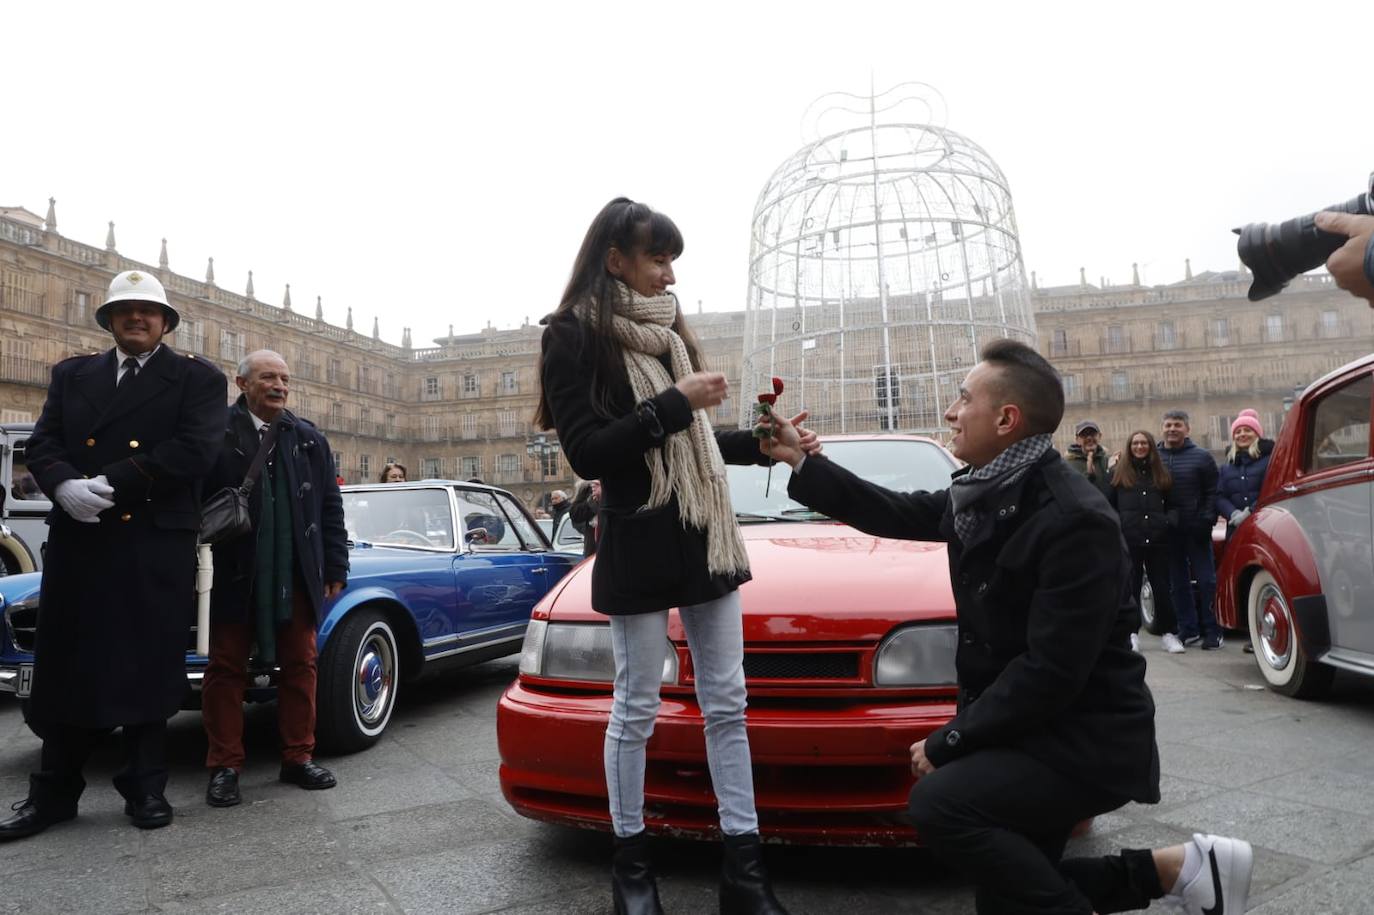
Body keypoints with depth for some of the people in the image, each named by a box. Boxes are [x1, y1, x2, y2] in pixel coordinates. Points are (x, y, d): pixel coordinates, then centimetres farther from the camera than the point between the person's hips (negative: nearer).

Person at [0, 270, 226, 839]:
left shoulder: (198, 378, 2)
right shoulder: (71, 374, 15)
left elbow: (194, 451, -12)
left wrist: (111, 484, -16)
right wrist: (64, 485, -17)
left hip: (157, 543, -3)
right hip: (77, 540, 4)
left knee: (149, 665, 4)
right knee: (66, 665, 9)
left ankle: (146, 787, 17)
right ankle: (53, 792, 22)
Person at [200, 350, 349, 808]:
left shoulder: (310, 439, 9)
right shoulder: (214, 433, -3)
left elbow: (331, 509, 11)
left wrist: (335, 569, 8)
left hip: (297, 577, 3)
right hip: (232, 576, -3)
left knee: (300, 666, 9)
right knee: (226, 669, 6)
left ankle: (299, 758, 21)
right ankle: (224, 767, 18)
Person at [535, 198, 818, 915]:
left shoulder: (664, 331, 14)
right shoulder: (574, 335, -6)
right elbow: (586, 452, -15)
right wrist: (675, 404, -18)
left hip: (705, 537, 7)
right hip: (638, 546, -7)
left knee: (727, 704, 7)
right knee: (636, 710, 4)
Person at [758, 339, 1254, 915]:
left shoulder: (1074, 520, -25)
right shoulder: (987, 494, 0)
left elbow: (1051, 671, -27)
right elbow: (896, 514, 13)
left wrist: (947, 742, -21)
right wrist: (801, 462, 11)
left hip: (1085, 740, -8)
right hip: (1029, 729, 9)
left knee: (938, 803, -26)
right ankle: (1176, 867, 20)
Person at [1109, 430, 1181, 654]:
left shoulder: (1161, 474, 15)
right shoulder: (1119, 472, 9)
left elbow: (1171, 505, 17)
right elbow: (1109, 503, 7)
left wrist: (1169, 521, -2)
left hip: (1157, 539, 2)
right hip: (1129, 540, -1)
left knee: (1162, 587, 3)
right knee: (1131, 587, 3)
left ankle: (1168, 633, 12)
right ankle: (1132, 634, 10)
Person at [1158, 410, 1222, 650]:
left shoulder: (1202, 457, 2)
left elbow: (1212, 492, 0)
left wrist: (1206, 520, -10)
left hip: (1196, 530, -2)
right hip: (1167, 532, 2)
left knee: (1206, 580, 1)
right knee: (1178, 583, 9)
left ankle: (1212, 631, 9)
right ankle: (1188, 629, 18)